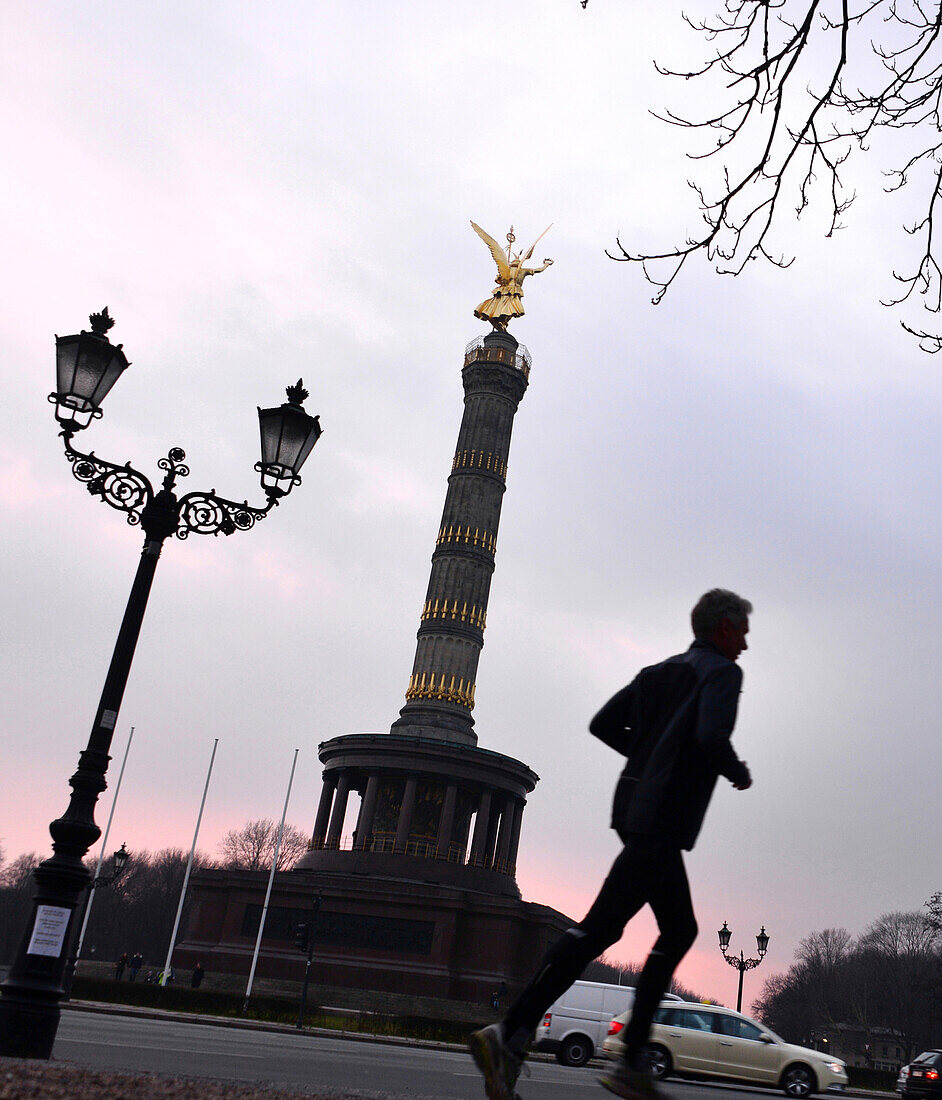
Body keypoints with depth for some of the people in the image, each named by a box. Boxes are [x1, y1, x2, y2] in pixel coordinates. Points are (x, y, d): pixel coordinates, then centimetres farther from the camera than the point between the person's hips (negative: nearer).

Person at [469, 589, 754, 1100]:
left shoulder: (658, 672, 22)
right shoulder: (722, 671, -2)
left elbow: (603, 724, 18)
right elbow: (712, 737, -20)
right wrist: (738, 773, -1)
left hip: (636, 804, 9)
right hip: (662, 818, -9)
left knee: (679, 931, 13)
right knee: (600, 927, -13)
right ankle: (509, 1033, -18)